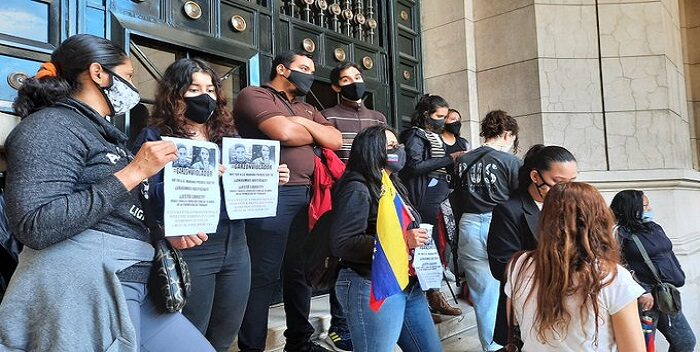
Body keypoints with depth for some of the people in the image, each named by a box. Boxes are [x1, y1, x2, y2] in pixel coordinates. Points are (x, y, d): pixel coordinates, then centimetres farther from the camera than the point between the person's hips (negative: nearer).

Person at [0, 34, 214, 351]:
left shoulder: (103, 133, 22)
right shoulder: (49, 126, -7)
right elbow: (35, 226, -21)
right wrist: (133, 173, -19)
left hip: (136, 284, 9)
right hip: (86, 287, -9)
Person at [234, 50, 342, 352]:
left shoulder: (306, 109, 25)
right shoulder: (254, 95, 1)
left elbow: (336, 141, 12)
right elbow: (284, 132, -16)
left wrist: (306, 124, -2)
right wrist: (316, 134, 4)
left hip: (306, 195, 8)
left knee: (300, 271, 14)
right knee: (263, 275, -4)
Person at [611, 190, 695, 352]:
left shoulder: (654, 227, 13)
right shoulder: (621, 233, -12)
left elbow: (670, 255, 20)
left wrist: (678, 277, 10)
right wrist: (642, 293, -21)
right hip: (645, 298, -8)